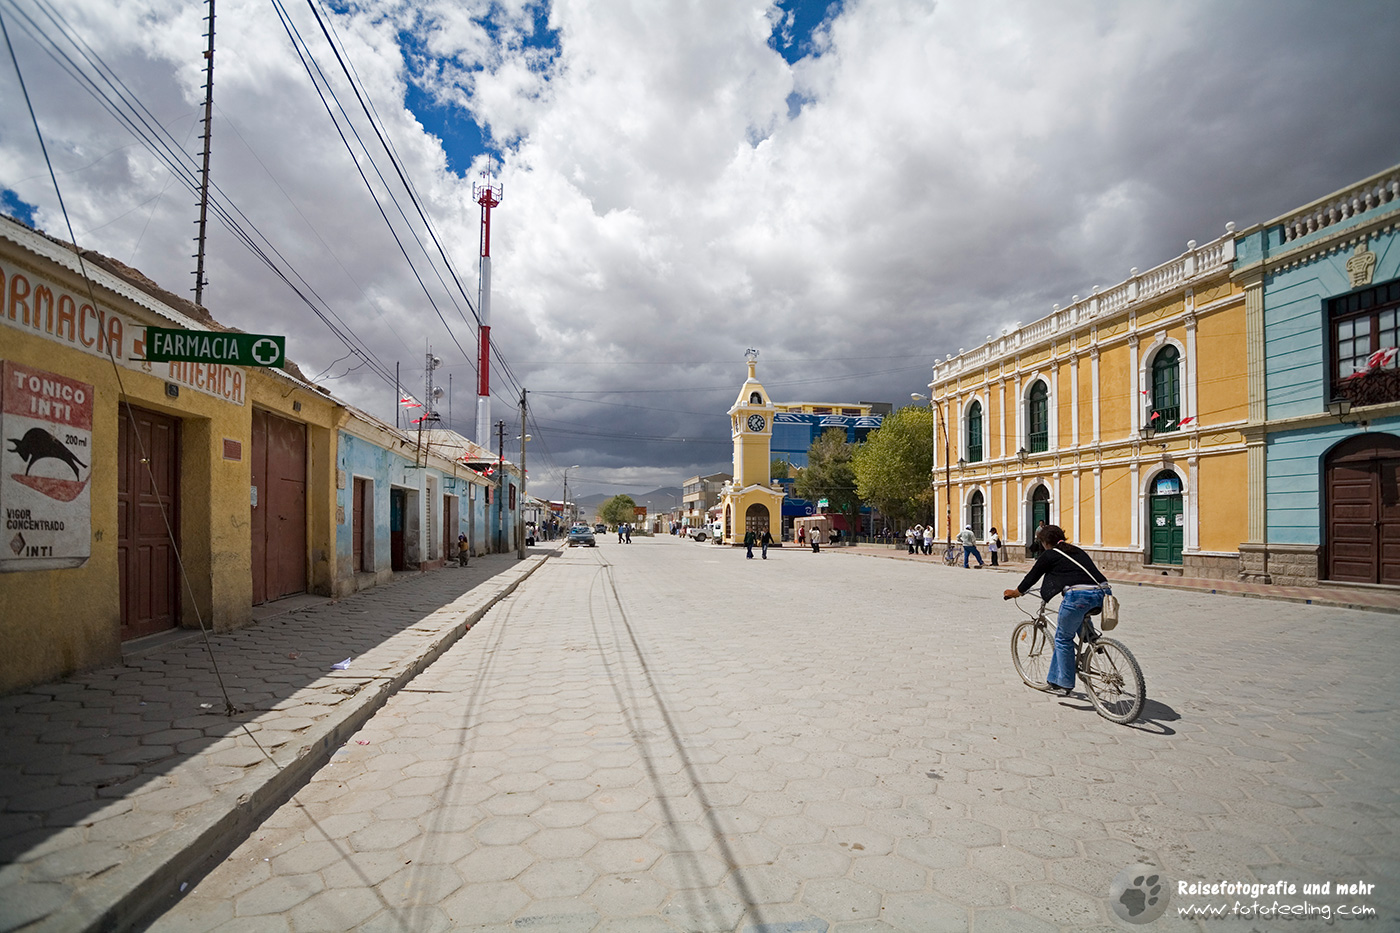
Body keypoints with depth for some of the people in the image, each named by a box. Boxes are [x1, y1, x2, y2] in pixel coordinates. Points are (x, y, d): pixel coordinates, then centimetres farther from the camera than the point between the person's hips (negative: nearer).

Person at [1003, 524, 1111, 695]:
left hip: (1079, 596, -7)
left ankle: (1064, 685, 14)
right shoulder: (1077, 551, 27)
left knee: (1063, 639, 11)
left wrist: (1015, 592, 35)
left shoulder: (1049, 555, 8)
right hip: (1102, 593, 7)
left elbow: (1032, 576, 18)